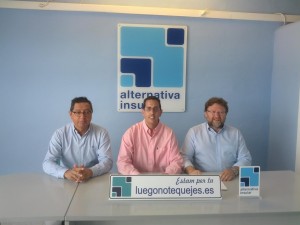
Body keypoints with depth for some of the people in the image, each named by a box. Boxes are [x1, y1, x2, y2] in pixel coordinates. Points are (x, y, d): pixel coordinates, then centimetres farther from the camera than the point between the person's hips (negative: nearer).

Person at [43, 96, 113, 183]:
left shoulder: (101, 133, -3)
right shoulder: (59, 134, -3)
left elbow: (107, 161, -9)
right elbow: (47, 163, -9)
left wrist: (90, 172, -28)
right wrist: (66, 172, -28)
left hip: (95, 181, -1)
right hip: (67, 182, 2)